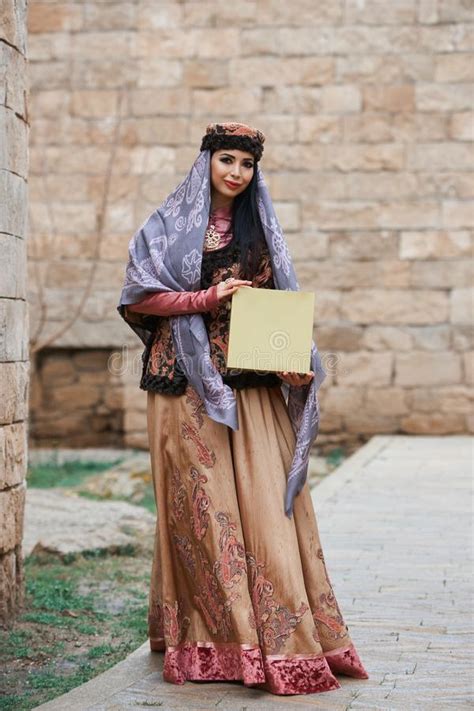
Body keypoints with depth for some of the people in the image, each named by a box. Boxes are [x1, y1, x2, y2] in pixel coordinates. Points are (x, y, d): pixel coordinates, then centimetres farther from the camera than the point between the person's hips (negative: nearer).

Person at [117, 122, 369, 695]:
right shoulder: (169, 225, 5)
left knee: (265, 500, -3)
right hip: (189, 382, -3)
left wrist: (295, 363, -5)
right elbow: (137, 297, -2)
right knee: (204, 503, -4)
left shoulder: (260, 229, 16)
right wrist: (206, 299, -14)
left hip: (254, 385, 3)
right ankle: (211, 640, 1)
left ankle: (282, 635, 1)